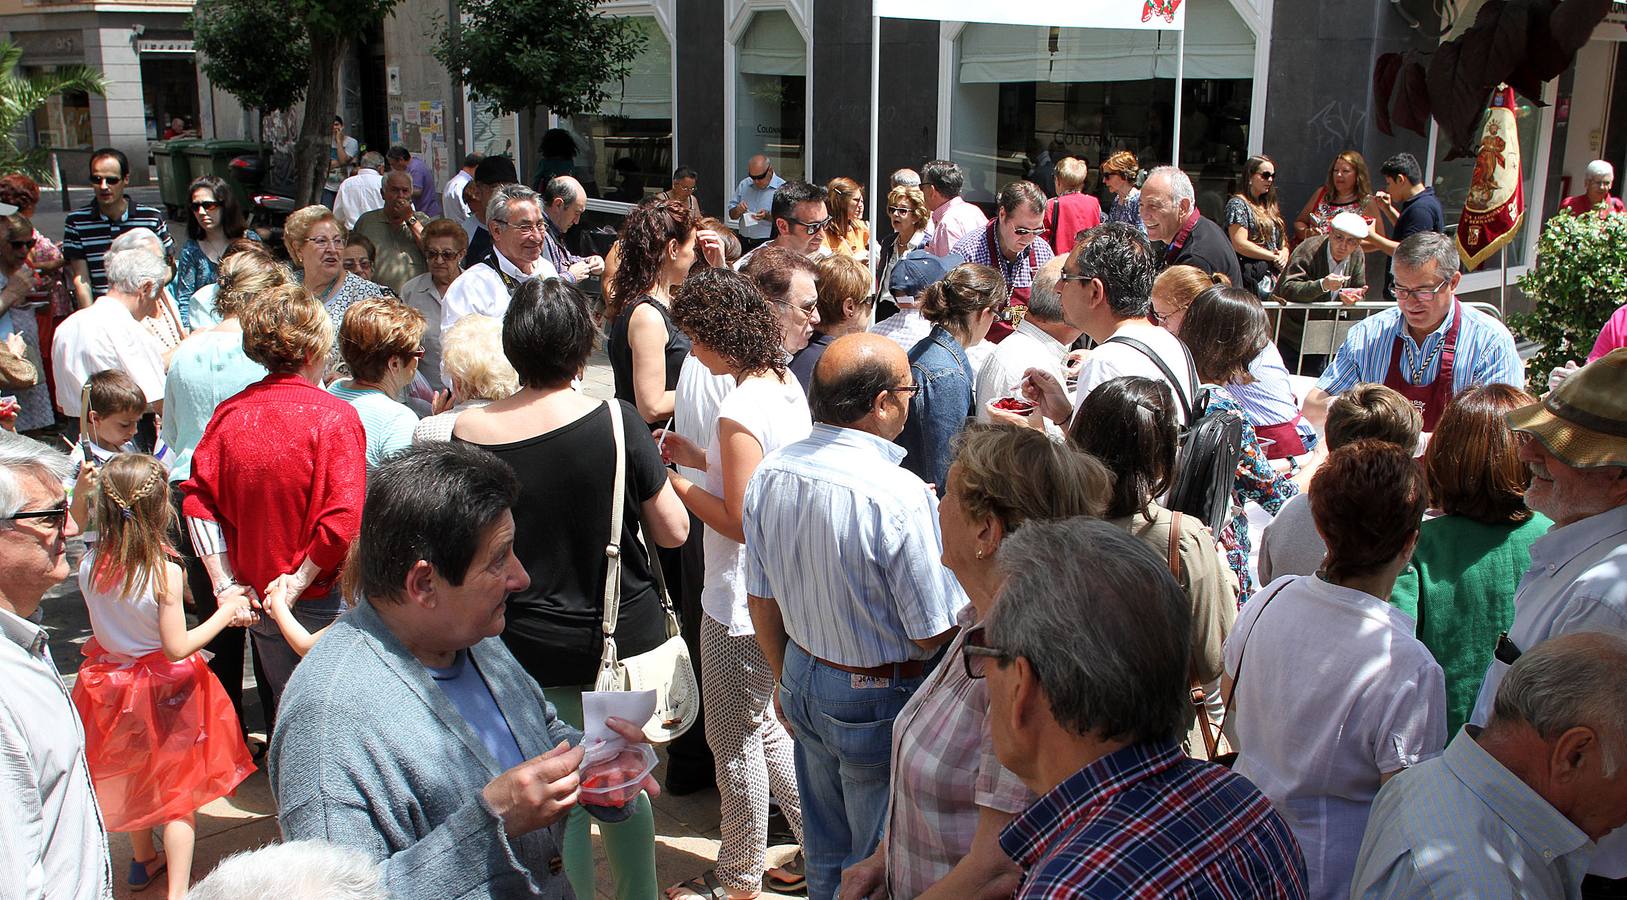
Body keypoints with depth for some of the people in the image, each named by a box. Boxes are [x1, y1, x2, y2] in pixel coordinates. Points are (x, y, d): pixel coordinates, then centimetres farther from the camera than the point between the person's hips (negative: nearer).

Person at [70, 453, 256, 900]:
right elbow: (177, 647, -24)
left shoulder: (90, 565, -12)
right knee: (179, 788, 9)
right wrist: (225, 613, -12)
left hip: (111, 684, 5)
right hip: (163, 691, -5)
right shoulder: (165, 572, -27)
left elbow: (104, 626, 5)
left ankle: (143, 860, 45)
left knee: (135, 776, 26)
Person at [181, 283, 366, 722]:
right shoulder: (335, 417, -16)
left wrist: (224, 584, 0)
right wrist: (300, 581, -12)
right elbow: (344, 517, -23)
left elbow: (197, 498, -3)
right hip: (323, 599, -5)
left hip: (257, 597, 5)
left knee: (284, 710, 21)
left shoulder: (229, 413, -3)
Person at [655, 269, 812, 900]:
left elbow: (739, 520, -23)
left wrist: (671, 482, -13)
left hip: (742, 604, -9)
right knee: (760, 727, 23)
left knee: (735, 742, 9)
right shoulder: (788, 384, 4)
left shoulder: (740, 412, -24)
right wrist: (696, 457, 9)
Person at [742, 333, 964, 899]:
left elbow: (761, 601, 4)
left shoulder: (768, 475, -7)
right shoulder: (900, 495, -28)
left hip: (803, 678, 6)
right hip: (881, 699, -6)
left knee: (824, 850, 26)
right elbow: (936, 634, -20)